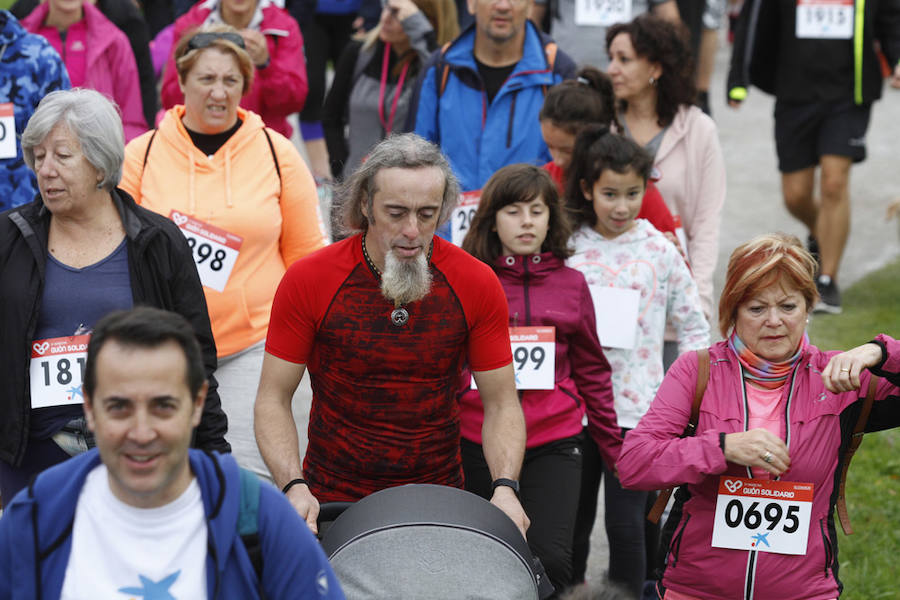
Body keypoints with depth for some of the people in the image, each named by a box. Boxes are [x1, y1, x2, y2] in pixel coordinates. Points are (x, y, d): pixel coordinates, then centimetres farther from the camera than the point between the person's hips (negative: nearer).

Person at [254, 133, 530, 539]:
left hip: (440, 501, 1)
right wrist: (294, 486, -19)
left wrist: (505, 487, -15)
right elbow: (273, 398, -3)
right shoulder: (309, 281, -8)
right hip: (330, 501, -1)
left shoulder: (477, 284, -4)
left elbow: (501, 402, 1)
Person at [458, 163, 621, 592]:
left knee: (550, 560, -16)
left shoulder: (571, 284, 7)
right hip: (477, 444, 0)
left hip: (553, 444, 0)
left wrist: (613, 448, 16)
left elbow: (591, 371, 14)